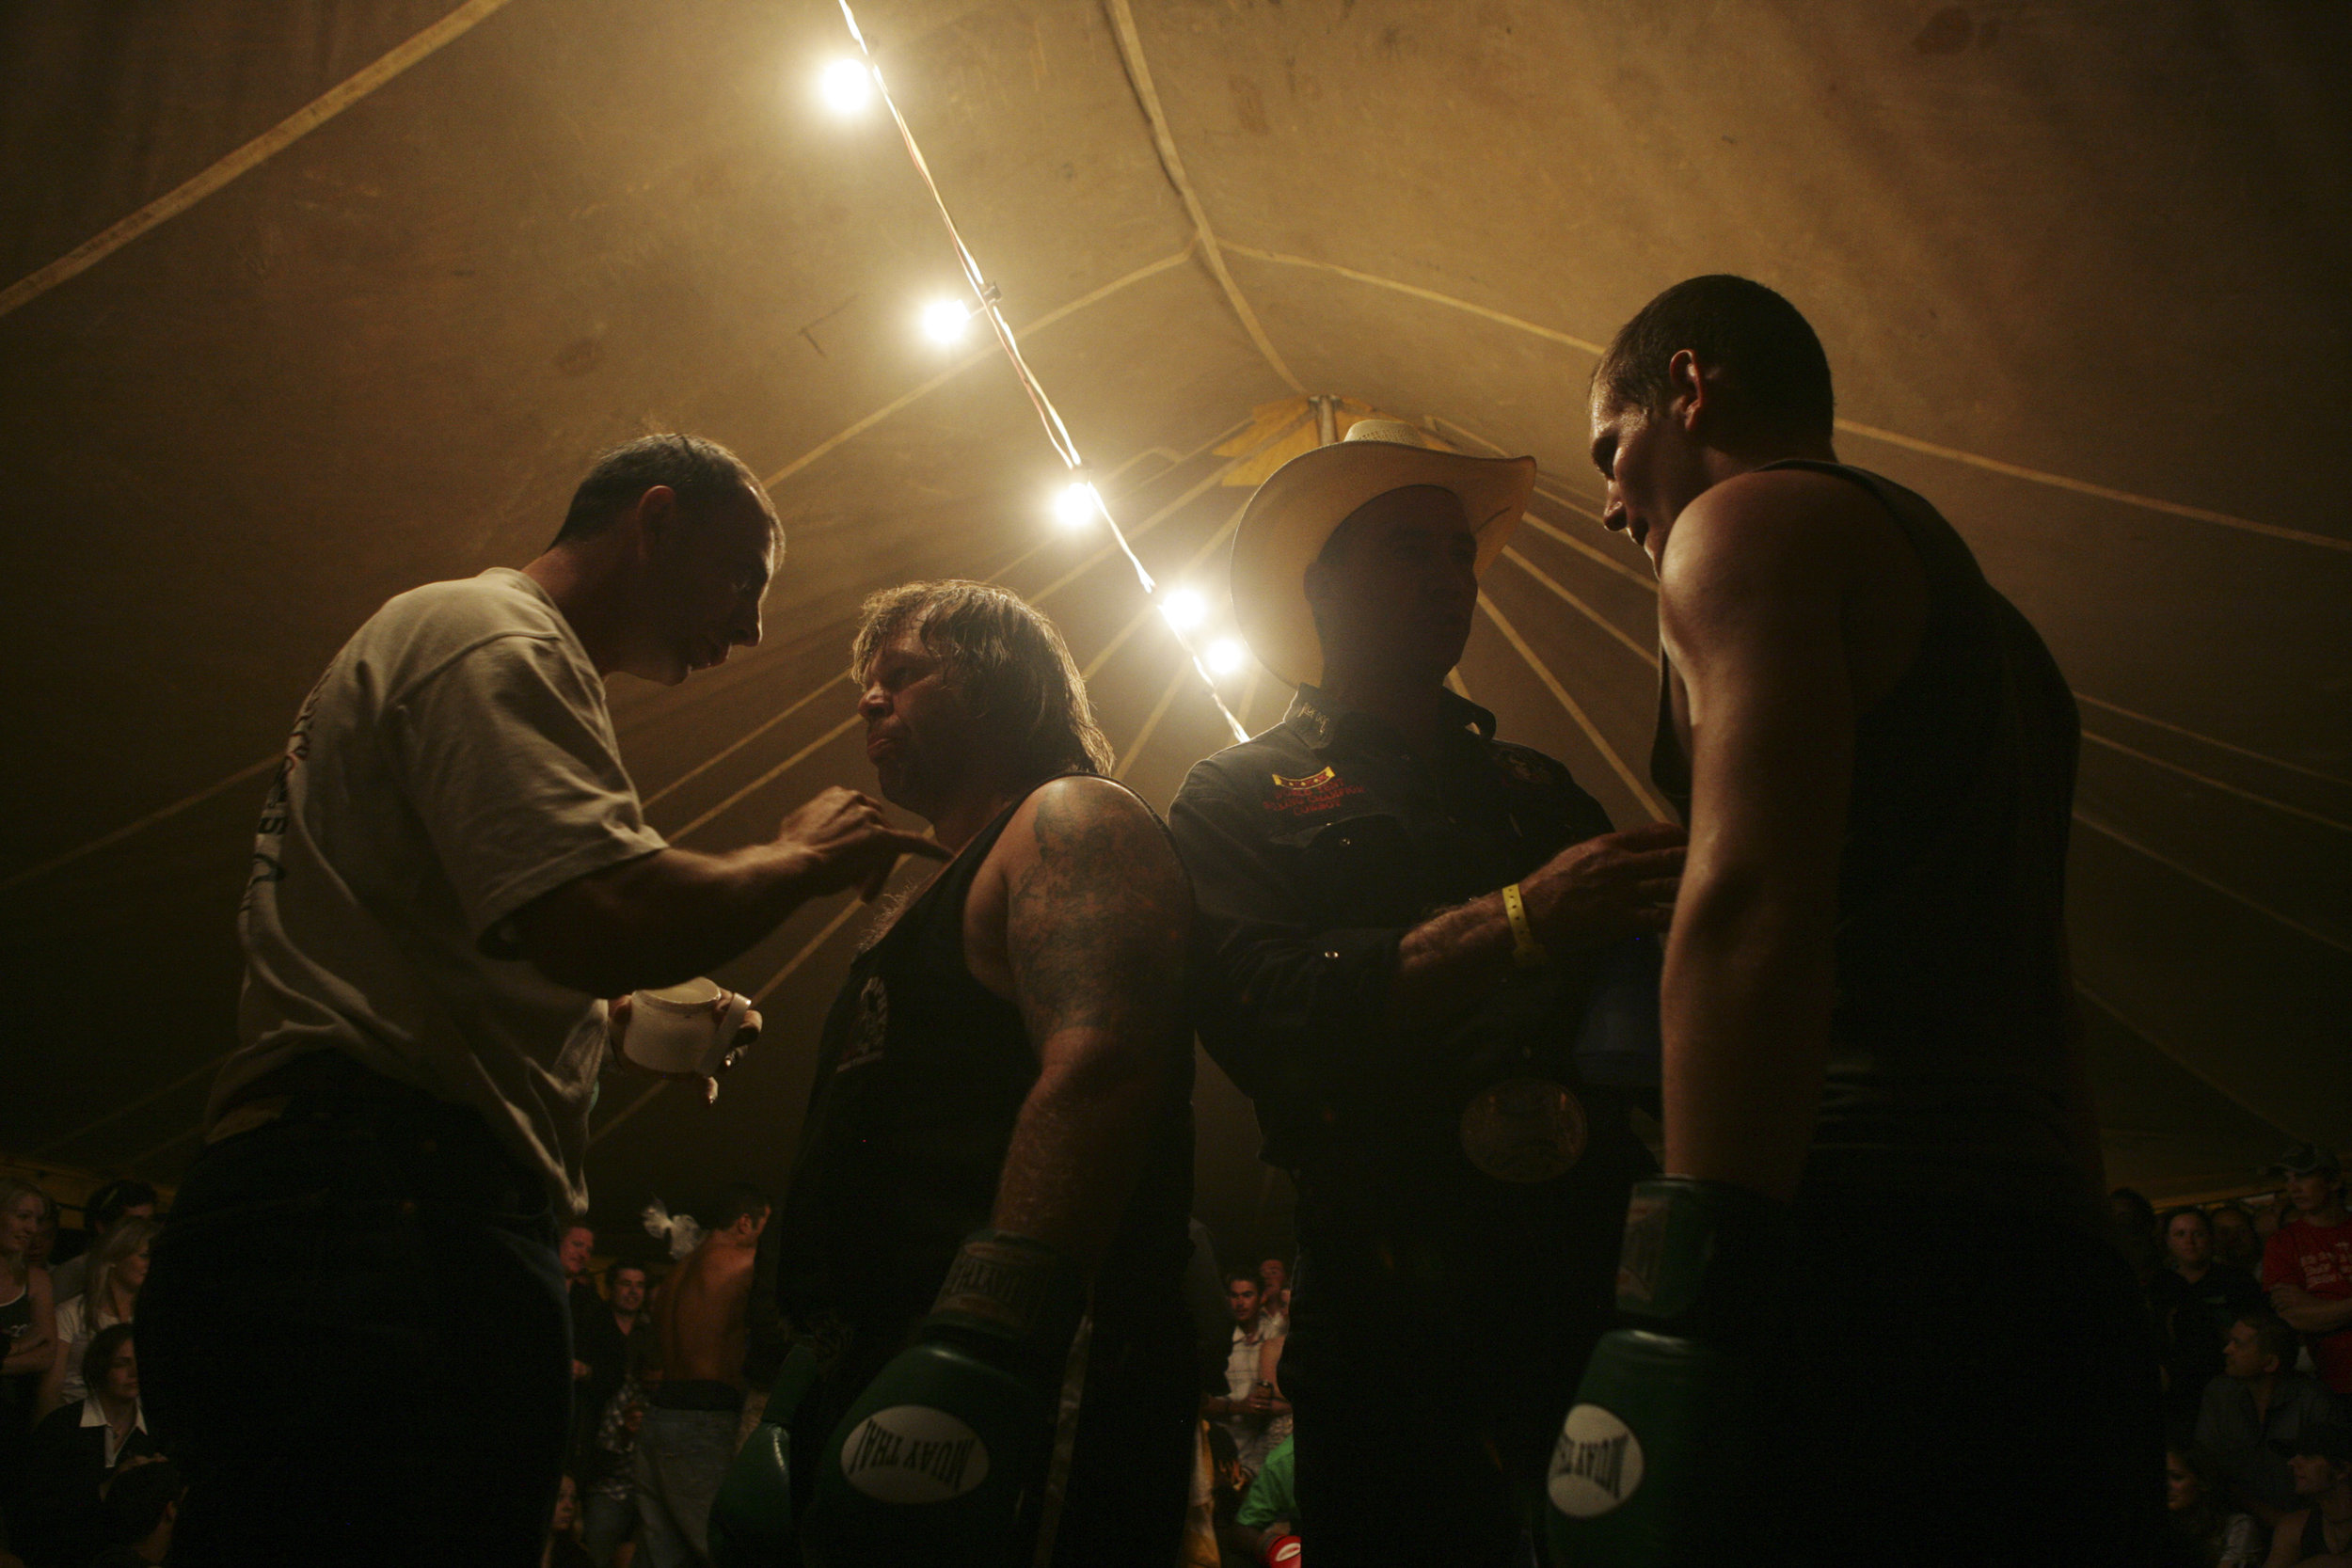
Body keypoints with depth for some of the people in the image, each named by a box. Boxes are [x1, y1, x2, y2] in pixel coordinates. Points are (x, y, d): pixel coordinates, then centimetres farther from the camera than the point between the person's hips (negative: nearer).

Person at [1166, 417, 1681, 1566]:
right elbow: (1258, 1011, -12)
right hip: (1396, 1291, -3)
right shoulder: (1237, 798, 7)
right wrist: (1516, 922, -22)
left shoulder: (1540, 792, 22)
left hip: (1597, 1273, 4)